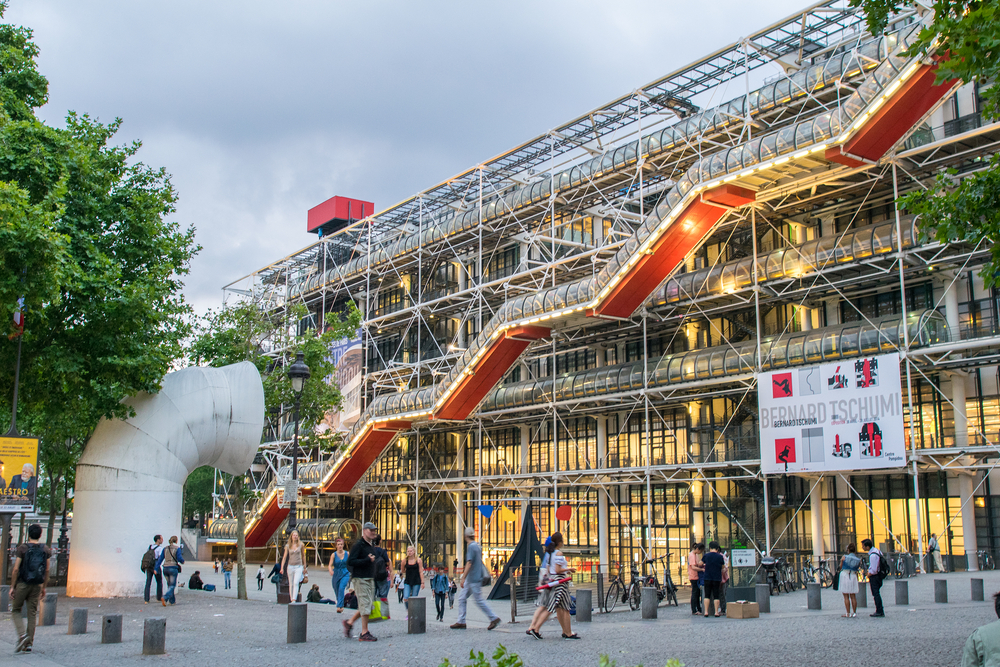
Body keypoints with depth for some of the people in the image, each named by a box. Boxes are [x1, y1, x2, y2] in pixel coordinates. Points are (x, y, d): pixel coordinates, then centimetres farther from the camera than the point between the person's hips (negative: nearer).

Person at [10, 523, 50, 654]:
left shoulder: (22, 548, -7)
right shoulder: (46, 550, 2)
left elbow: (16, 569, -10)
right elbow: (47, 571, 5)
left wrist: (12, 587, -2)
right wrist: (44, 588, 14)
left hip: (22, 584, -3)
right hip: (37, 586, 3)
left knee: (16, 610, 12)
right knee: (32, 613, 8)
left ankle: (22, 634, -10)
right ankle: (29, 644, 8)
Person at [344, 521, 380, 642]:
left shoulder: (372, 546, 16)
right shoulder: (358, 545, -10)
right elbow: (350, 561, -17)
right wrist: (367, 560, -21)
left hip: (370, 579, 9)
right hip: (360, 579, -9)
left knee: (368, 605, 10)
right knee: (365, 604, -8)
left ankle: (349, 623, 24)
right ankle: (364, 633, -1)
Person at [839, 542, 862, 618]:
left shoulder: (844, 557, -7)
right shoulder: (858, 559, 0)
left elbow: (841, 567, 4)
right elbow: (858, 567, 8)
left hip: (845, 575, -3)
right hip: (853, 576, 3)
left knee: (846, 596, 1)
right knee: (853, 596, 11)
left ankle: (848, 613, -1)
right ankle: (854, 613, 12)